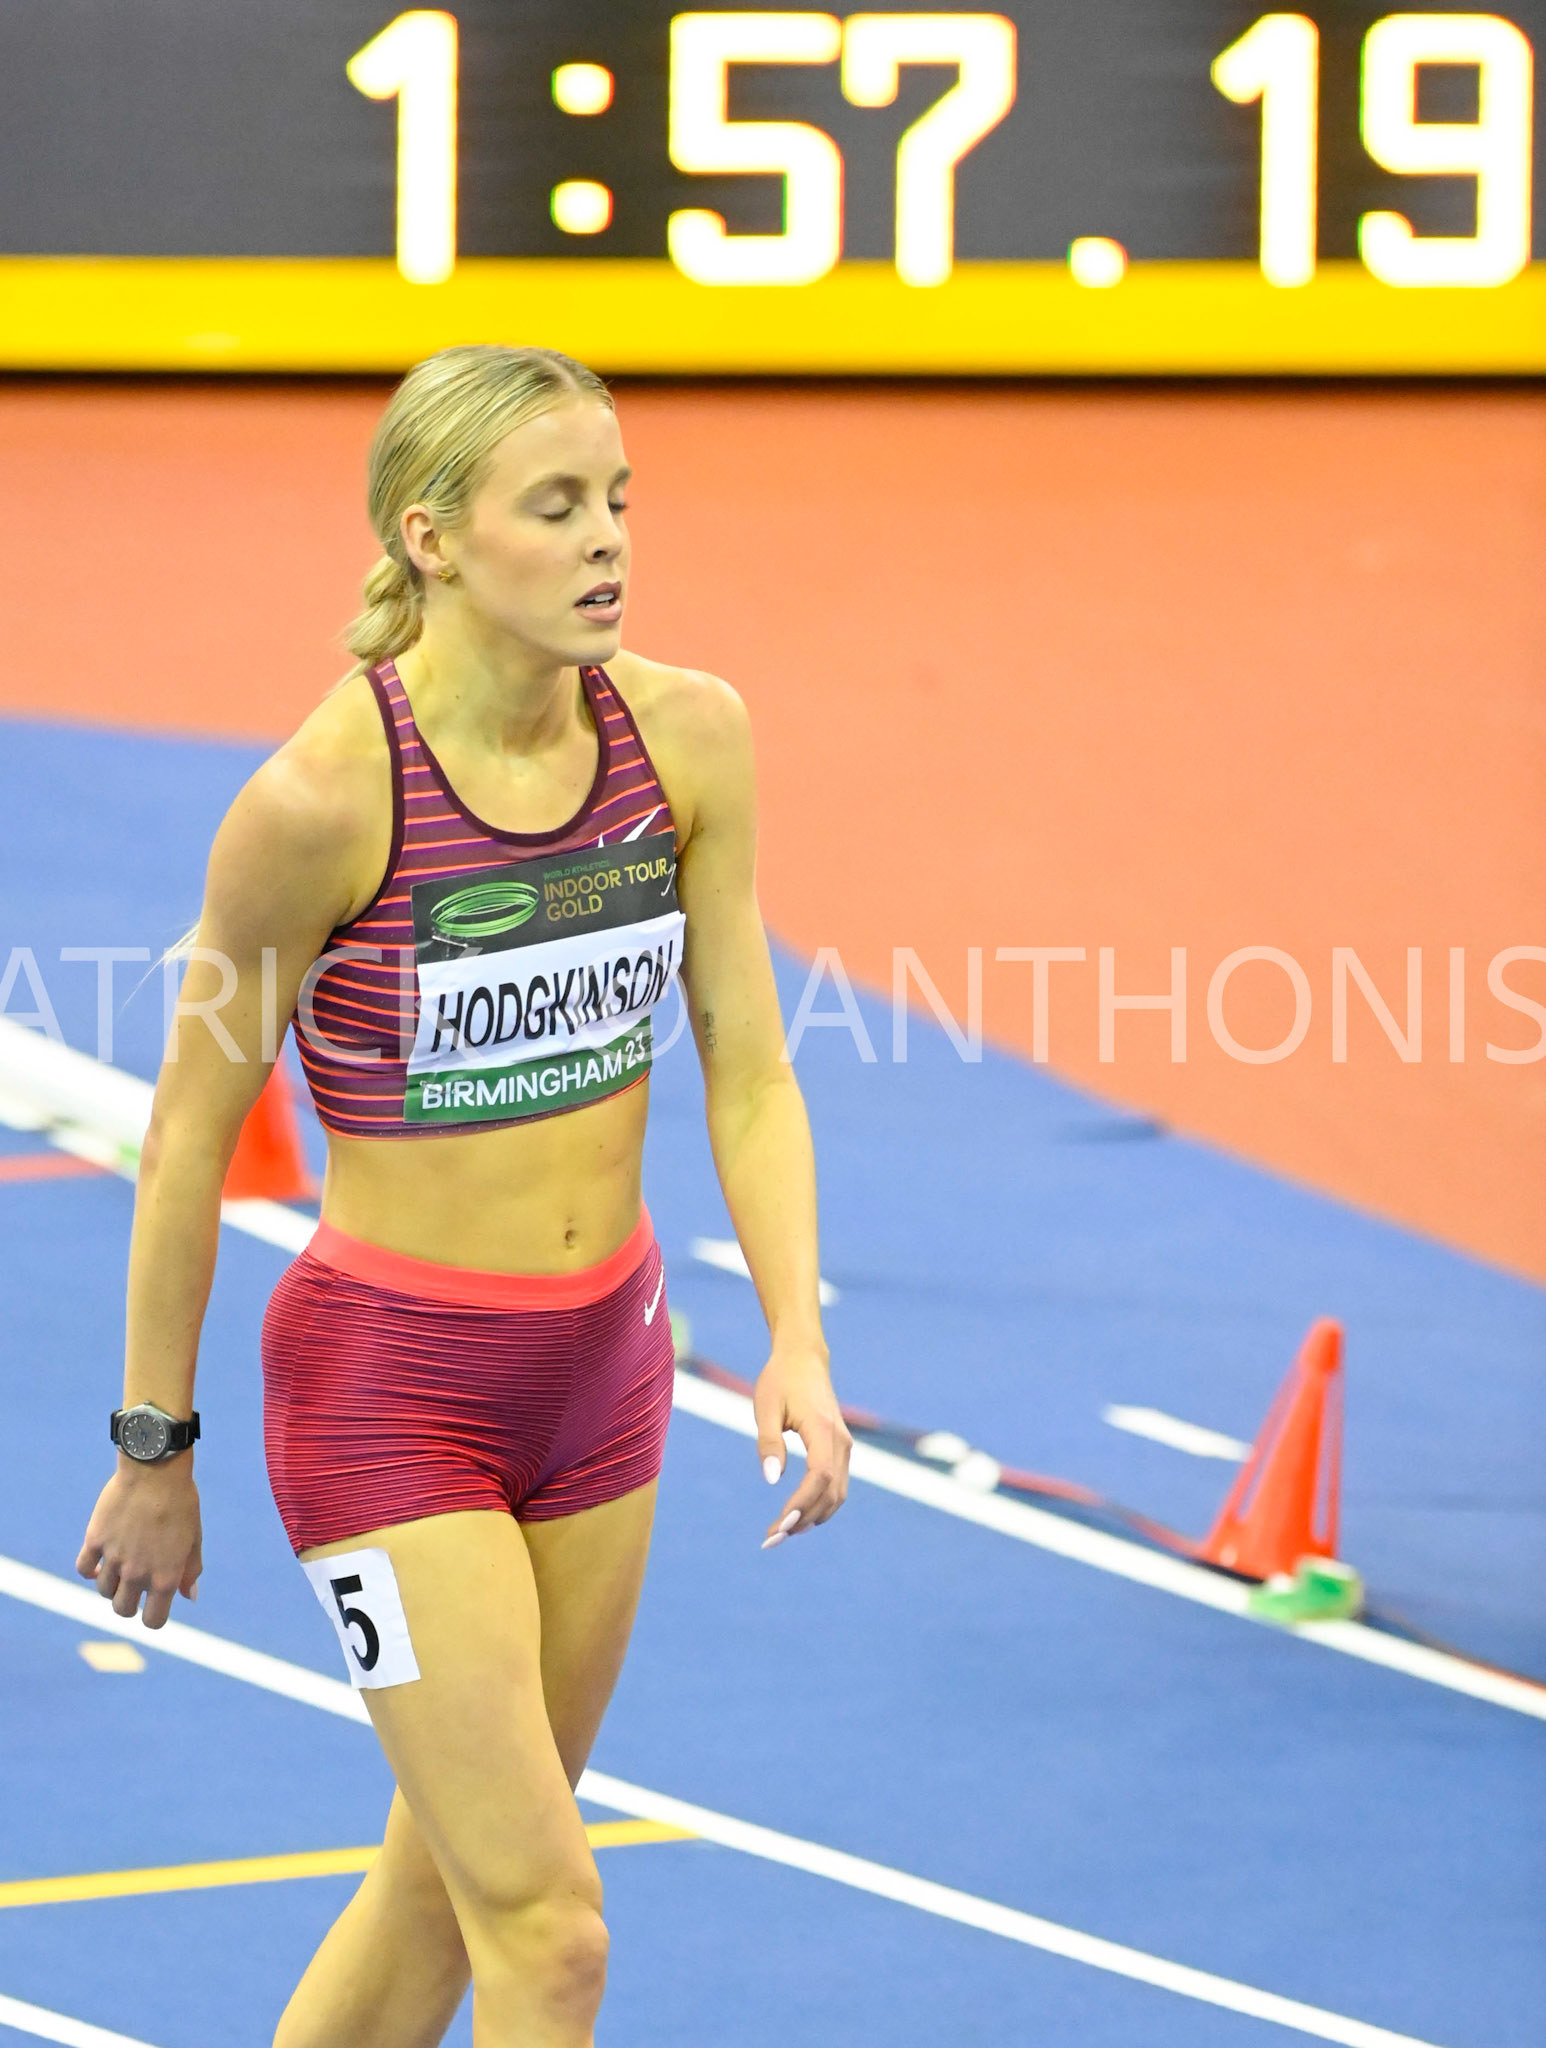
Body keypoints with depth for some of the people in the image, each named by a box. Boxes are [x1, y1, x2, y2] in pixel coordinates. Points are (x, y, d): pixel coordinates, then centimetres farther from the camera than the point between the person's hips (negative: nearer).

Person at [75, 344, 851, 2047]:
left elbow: (747, 1074, 1)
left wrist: (795, 1342, -12)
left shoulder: (687, 737, -5)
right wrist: (154, 1449, -2)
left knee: (451, 1876, 16)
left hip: (600, 1360, 6)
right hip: (387, 1381, -6)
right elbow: (189, 1138, -9)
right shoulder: (324, 798, -20)